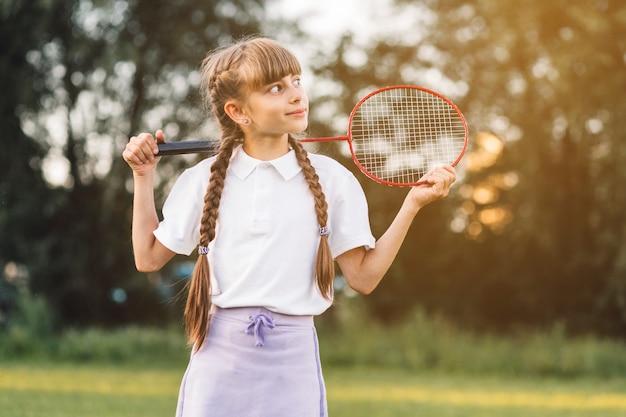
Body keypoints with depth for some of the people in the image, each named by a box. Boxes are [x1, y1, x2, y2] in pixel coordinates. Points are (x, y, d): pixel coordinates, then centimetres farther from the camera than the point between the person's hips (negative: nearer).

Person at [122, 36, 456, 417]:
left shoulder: (331, 179, 2)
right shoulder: (205, 178, 4)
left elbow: (363, 277, 2)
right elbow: (149, 258, 11)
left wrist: (413, 204, -4)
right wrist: (144, 178, 7)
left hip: (292, 357, -1)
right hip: (220, 354, 1)